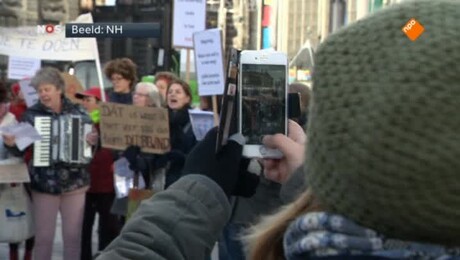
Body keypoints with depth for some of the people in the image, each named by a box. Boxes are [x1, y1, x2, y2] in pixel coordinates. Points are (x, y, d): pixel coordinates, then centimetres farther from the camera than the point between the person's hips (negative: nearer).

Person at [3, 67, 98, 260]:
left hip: (75, 183, 1)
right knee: (43, 236, 5)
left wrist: (93, 140, -16)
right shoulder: (31, 114, -1)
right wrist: (11, 143, -24)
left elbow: (92, 136, 6)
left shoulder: (78, 112, 2)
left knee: (73, 235, 8)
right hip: (44, 184, -1)